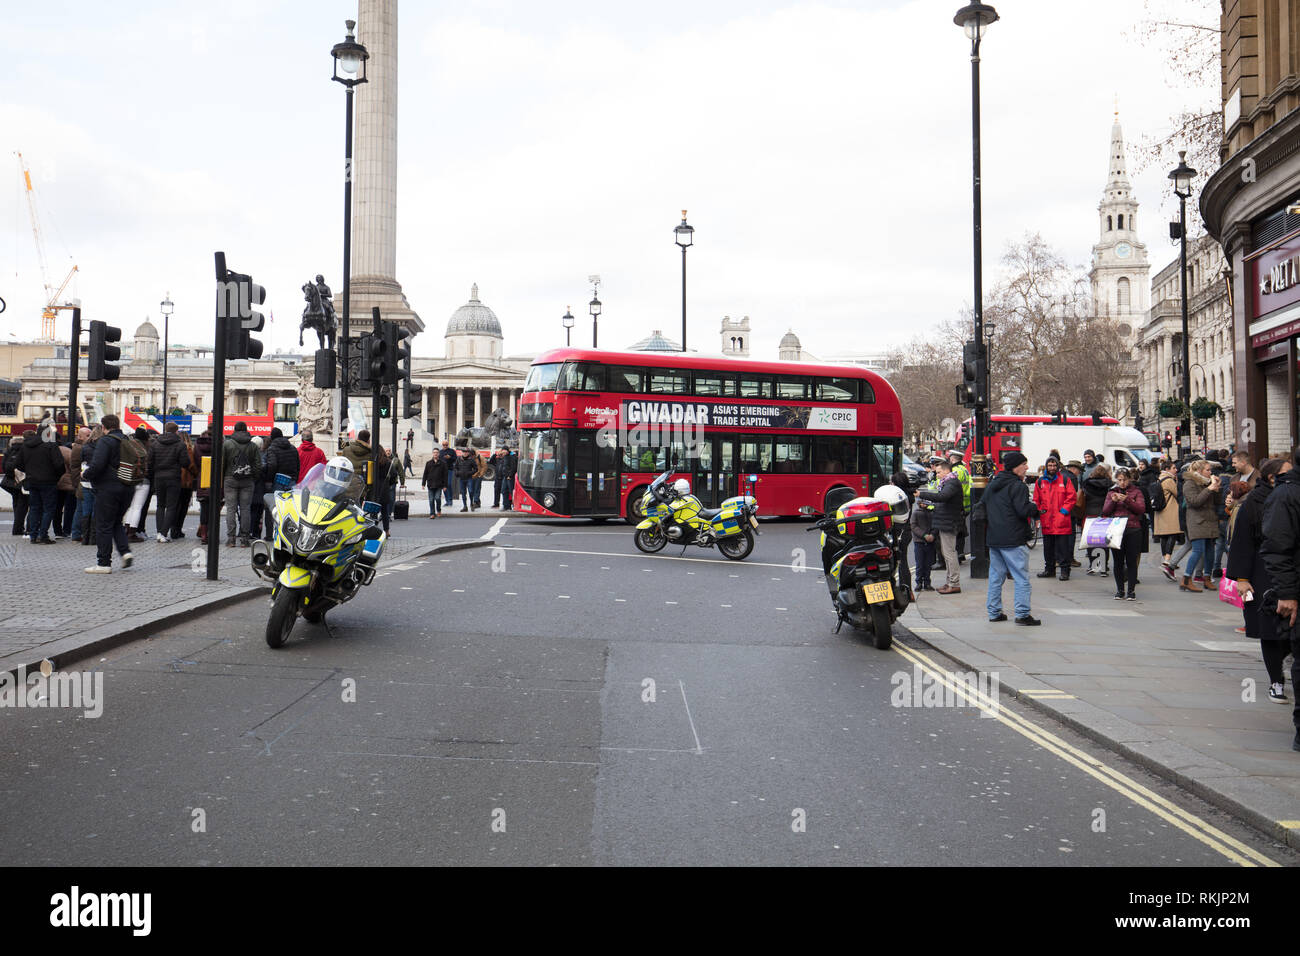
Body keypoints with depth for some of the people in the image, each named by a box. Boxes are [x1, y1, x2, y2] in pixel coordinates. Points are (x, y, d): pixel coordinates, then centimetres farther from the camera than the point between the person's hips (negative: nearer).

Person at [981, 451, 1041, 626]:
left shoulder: (992, 484, 14)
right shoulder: (1017, 486, -12)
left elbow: (982, 507, 21)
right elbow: (1023, 510, -19)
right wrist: (1035, 508, -1)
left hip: (993, 538, 8)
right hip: (1013, 540, -8)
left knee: (995, 576, 13)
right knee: (1022, 578, -4)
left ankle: (994, 612, 17)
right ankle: (1022, 614, -7)